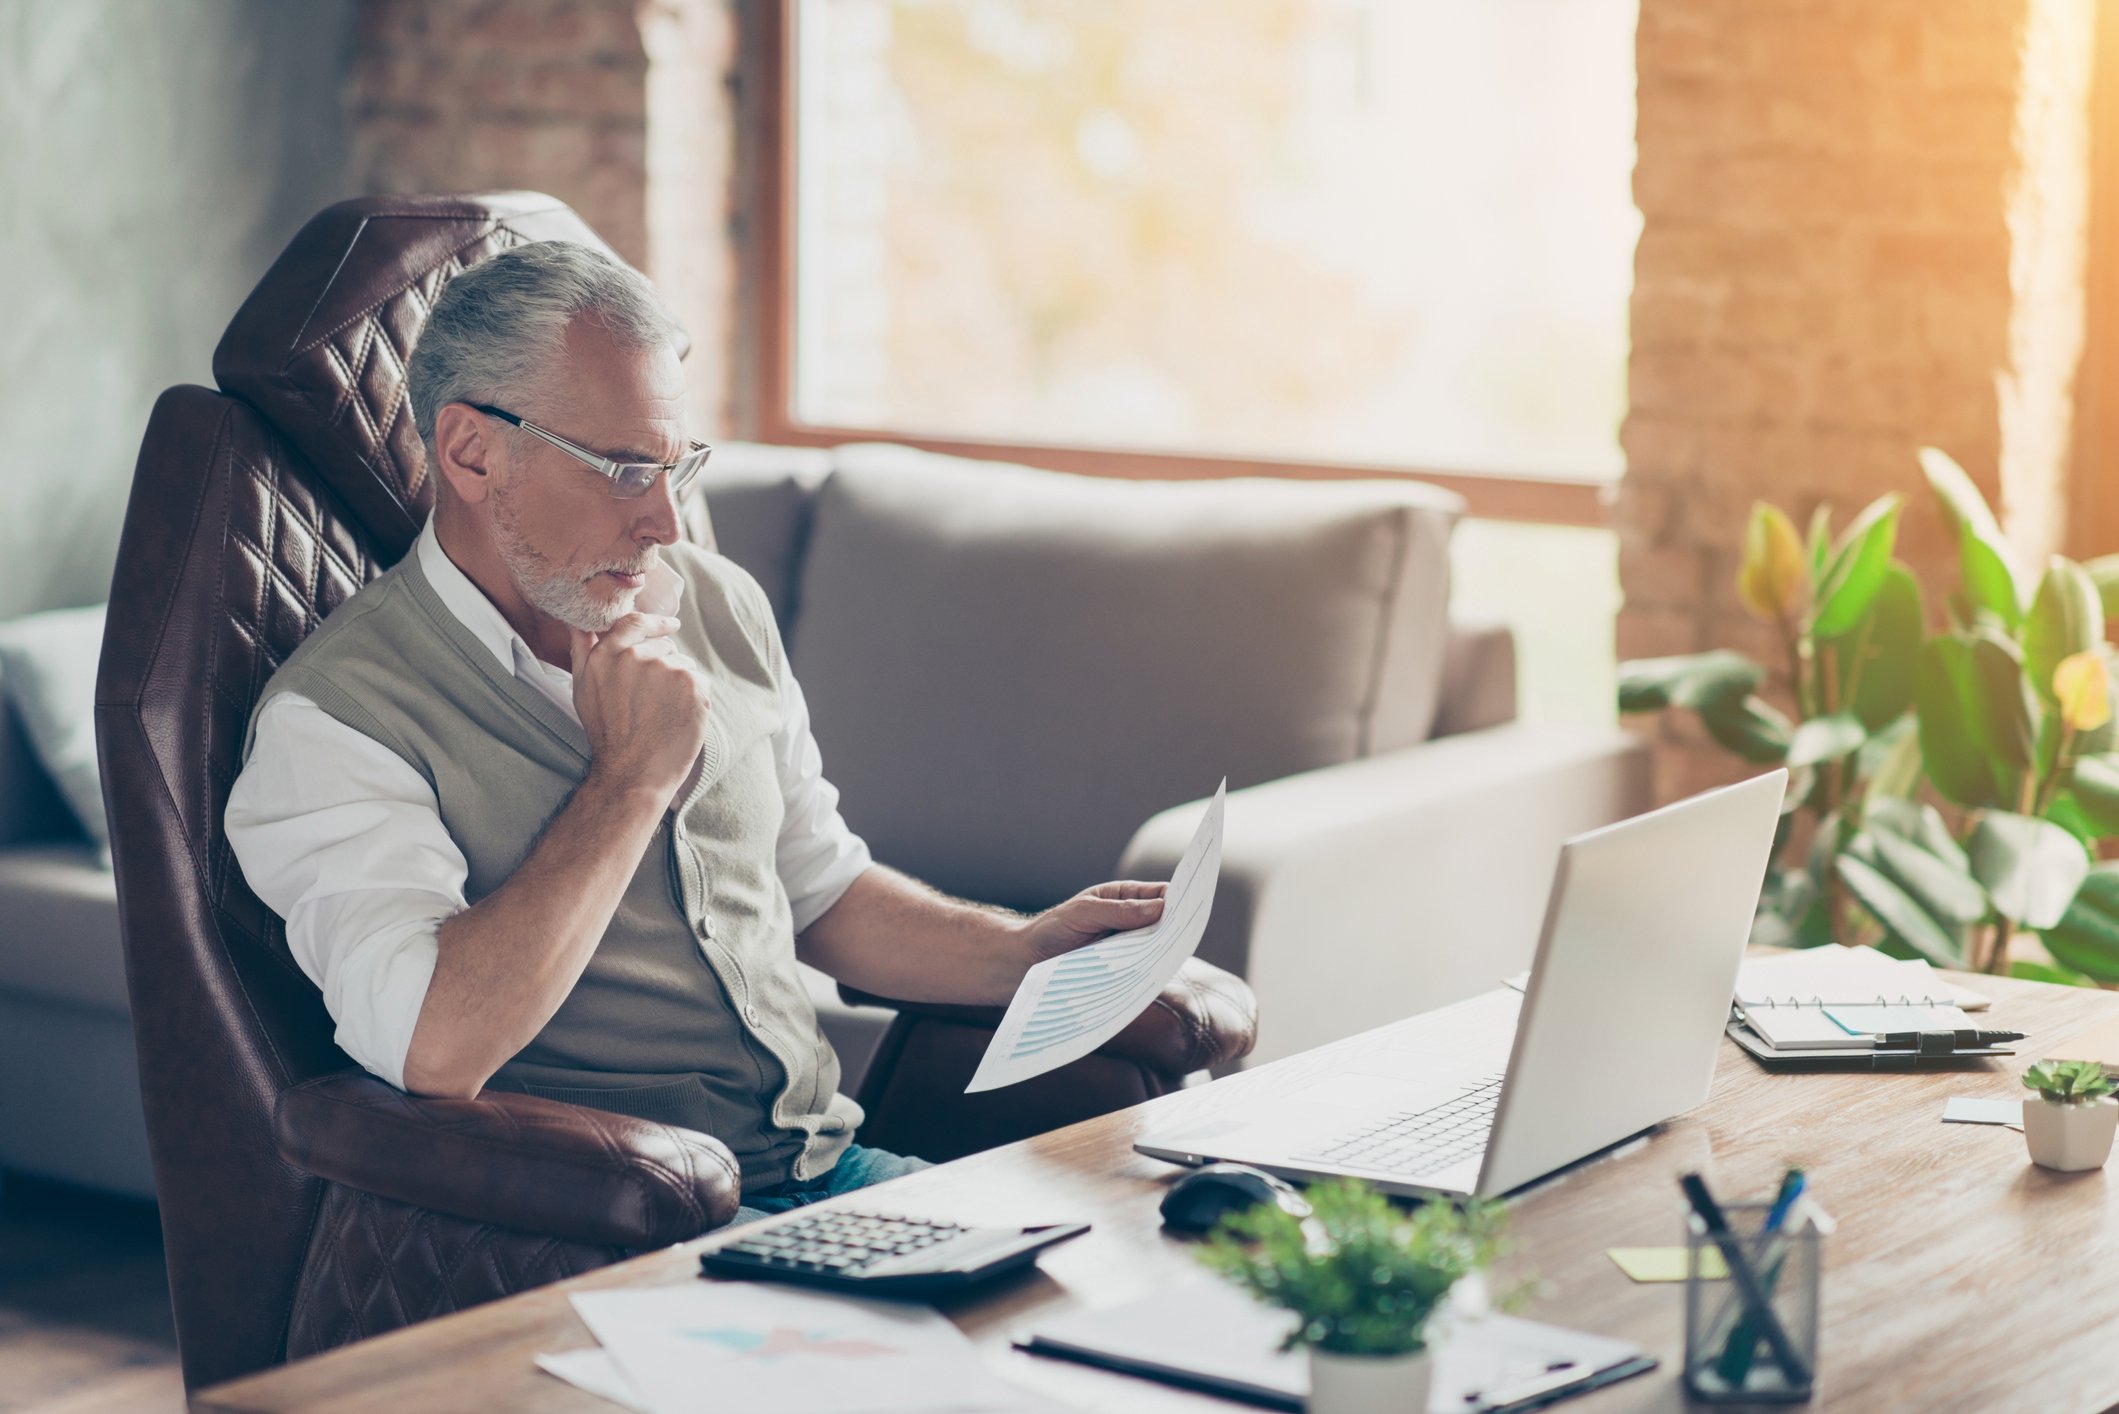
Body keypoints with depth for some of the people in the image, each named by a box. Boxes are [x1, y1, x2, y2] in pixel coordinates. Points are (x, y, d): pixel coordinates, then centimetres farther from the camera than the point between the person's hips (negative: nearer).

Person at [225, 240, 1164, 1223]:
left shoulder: (717, 607, 13)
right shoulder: (333, 716, -10)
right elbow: (434, 1051, -25)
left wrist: (1032, 950, 8)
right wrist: (631, 776, -16)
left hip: (830, 1172, 7)